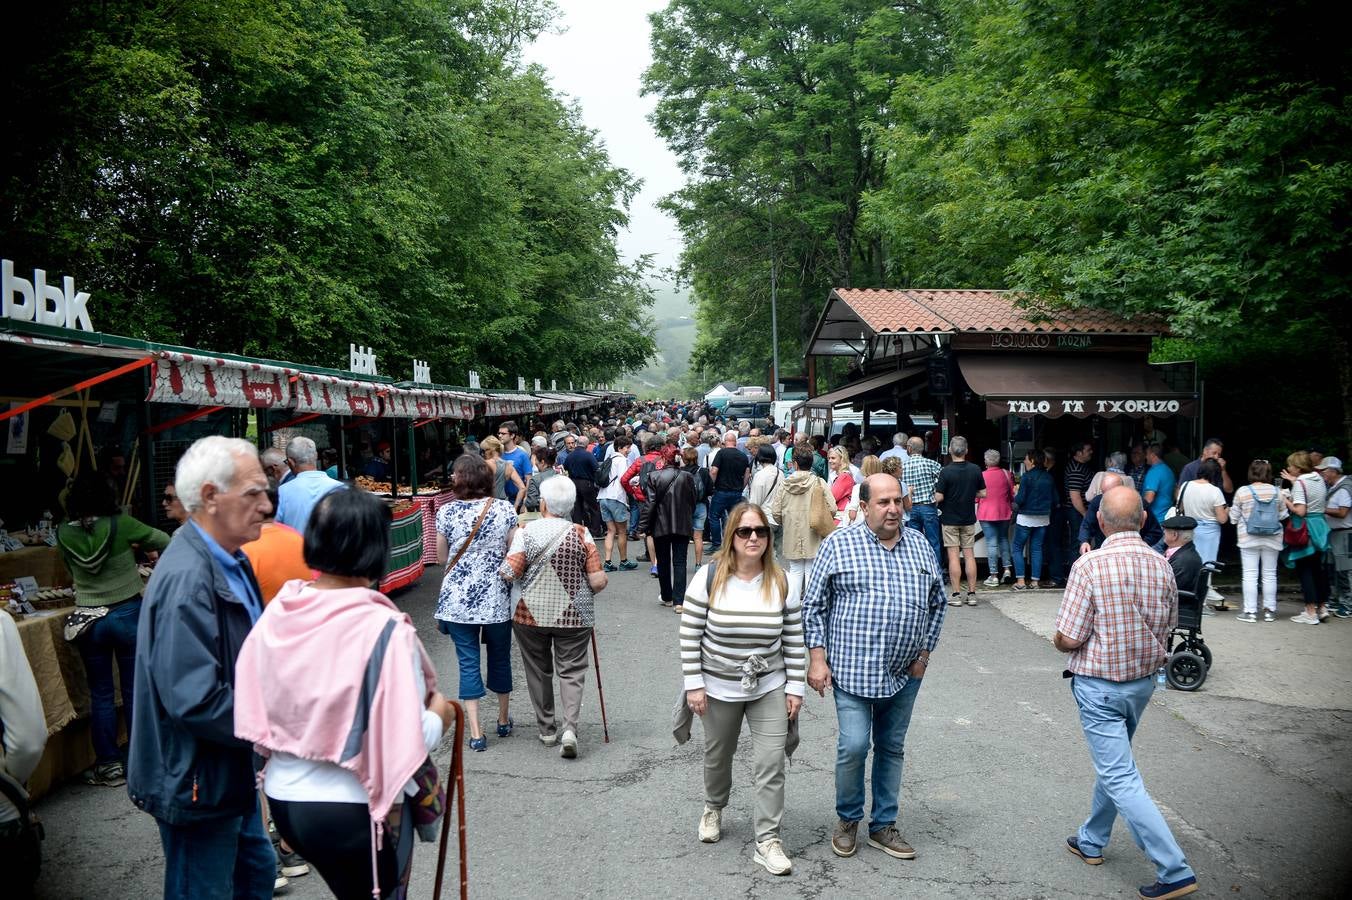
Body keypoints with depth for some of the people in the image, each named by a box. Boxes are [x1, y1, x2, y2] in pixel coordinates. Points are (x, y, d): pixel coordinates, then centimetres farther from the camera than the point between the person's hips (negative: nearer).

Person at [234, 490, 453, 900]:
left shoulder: (277, 614, -7)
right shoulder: (384, 629, -24)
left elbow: (254, 714, 0)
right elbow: (410, 740, -21)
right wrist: (439, 713, -1)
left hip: (284, 796, 6)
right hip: (358, 806, -6)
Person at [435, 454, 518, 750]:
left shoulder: (446, 512, -6)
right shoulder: (505, 508, -6)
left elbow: (441, 558, 3)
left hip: (458, 599, -1)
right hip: (496, 597, 1)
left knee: (468, 662, 5)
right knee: (500, 658, 18)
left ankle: (476, 733, 2)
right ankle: (503, 720, 33)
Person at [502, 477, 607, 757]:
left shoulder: (526, 532, -9)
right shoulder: (581, 534, -8)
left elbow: (509, 573, -16)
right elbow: (598, 581, -10)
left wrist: (501, 570, 7)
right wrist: (585, 592, 11)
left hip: (530, 613, 1)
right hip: (573, 615, 0)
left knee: (538, 671, 16)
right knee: (572, 670, 7)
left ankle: (547, 728, 26)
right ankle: (569, 726, -10)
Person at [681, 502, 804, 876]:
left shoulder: (782, 583, -8)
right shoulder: (709, 578, -14)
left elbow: (794, 639, -1)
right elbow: (690, 634, -10)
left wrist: (795, 687, -3)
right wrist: (694, 684, -11)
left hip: (770, 690, 1)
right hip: (719, 689, 0)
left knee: (771, 764, -3)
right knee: (717, 756, 19)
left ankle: (768, 840, 9)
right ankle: (713, 809, 47)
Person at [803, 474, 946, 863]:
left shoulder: (920, 545, 6)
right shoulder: (838, 544, -6)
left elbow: (937, 602, 15)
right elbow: (814, 605, -3)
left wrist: (925, 652, 8)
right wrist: (817, 658, -8)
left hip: (904, 674, 4)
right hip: (852, 670, -4)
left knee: (892, 748, 14)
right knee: (854, 746, -8)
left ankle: (883, 825, 29)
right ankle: (847, 819, 17)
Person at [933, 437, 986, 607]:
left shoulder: (946, 471, -15)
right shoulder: (975, 470, -3)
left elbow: (939, 497, -16)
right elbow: (983, 493, 3)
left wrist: (935, 493, 6)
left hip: (950, 519, -3)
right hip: (969, 519, 4)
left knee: (953, 556, 0)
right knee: (969, 555, 8)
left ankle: (956, 595, 0)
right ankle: (972, 594, 10)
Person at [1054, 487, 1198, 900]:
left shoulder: (1089, 566, -22)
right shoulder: (1161, 566, -4)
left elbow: (1068, 639, -20)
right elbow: (1166, 630, 8)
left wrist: (1059, 641, 2)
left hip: (1100, 685, -7)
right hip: (1144, 680, 7)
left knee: (1122, 779, -1)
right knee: (1113, 762, 23)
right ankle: (1091, 841, 38)